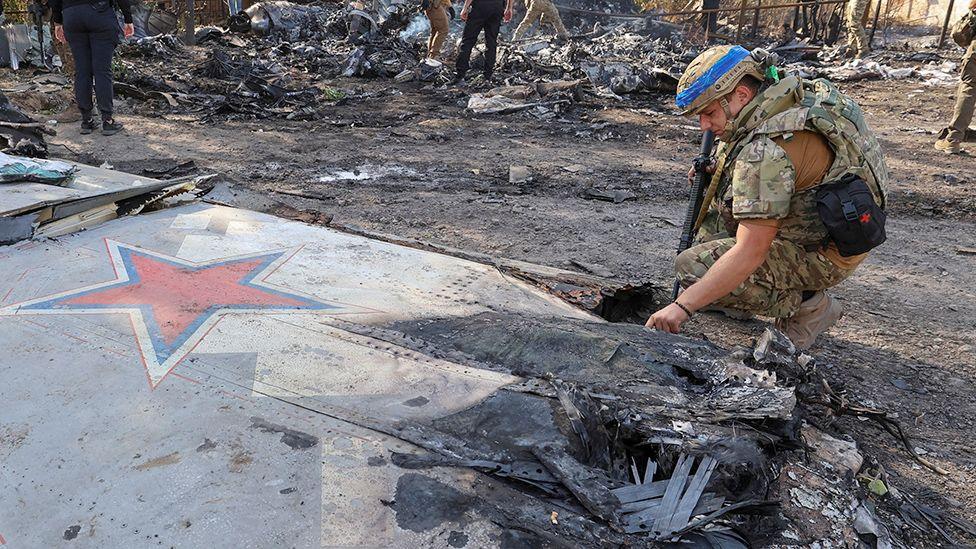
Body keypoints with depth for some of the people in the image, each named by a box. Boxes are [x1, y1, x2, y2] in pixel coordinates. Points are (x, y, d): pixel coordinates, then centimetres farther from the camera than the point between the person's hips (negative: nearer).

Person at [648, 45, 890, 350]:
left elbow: (750, 253, -34)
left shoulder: (767, 149, -30)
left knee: (693, 268, -20)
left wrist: (682, 306, -32)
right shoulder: (797, 93, -1)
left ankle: (807, 305, -2)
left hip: (822, 255, -10)